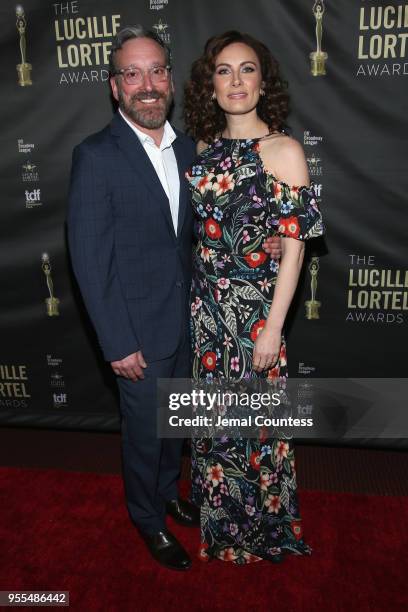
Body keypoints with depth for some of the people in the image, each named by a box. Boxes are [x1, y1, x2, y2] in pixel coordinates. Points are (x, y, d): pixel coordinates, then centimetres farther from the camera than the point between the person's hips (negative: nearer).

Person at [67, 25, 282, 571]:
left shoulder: (186, 149, 4)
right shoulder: (95, 157, -15)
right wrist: (119, 344, -17)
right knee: (145, 431, 12)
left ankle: (167, 492, 49)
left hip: (186, 320, 6)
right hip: (139, 330, -6)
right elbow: (89, 260, -16)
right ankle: (149, 519, 39)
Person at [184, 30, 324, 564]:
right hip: (206, 305, 5)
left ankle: (259, 525, 39)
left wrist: (273, 327, -14)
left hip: (254, 308, -5)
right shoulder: (206, 147, 6)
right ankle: (220, 516, 45)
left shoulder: (283, 151, -10)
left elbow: (293, 246, -12)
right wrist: (198, 295, 9)